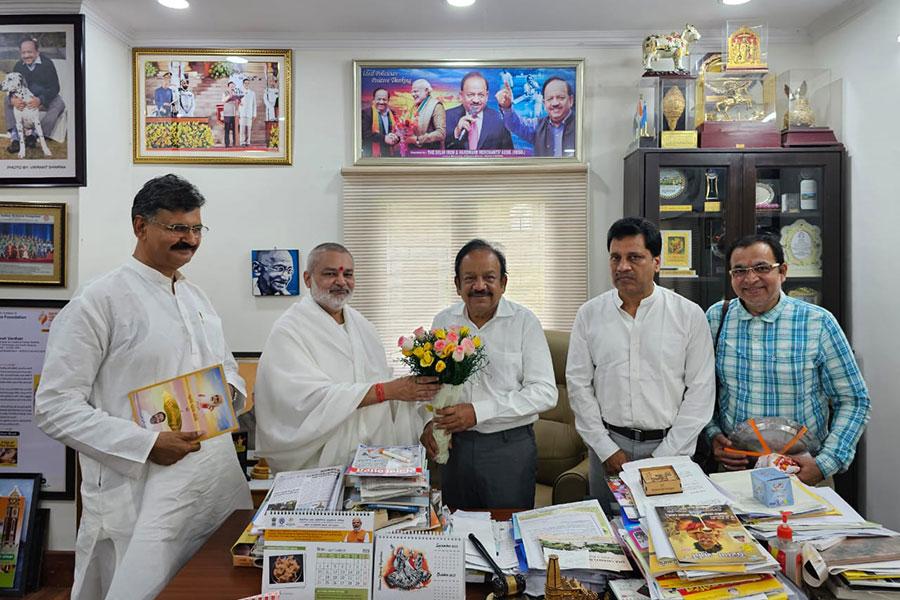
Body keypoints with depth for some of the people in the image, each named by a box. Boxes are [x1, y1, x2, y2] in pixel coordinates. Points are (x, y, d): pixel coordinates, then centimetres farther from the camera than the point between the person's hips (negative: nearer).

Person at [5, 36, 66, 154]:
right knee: (8, 100, -19)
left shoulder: (47, 63, -13)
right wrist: (13, 99, -32)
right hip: (25, 99, 4)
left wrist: (40, 100, -38)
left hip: (45, 100, -4)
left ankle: (34, 135, -33)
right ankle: (14, 136, -29)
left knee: (59, 104, -33)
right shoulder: (18, 66, -1)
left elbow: (55, 88, -19)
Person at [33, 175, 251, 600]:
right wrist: (146, 445, -19)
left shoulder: (197, 297, 13)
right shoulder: (99, 301, -9)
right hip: (140, 493, -7)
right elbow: (54, 407, -12)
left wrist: (231, 388, 1)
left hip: (220, 481, 7)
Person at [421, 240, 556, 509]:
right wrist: (429, 422, -3)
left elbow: (545, 392, -13)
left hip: (510, 446, -3)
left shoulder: (524, 321, -8)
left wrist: (478, 412, -19)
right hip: (455, 445, 3)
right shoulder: (443, 321, 4)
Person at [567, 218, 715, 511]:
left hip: (669, 446, -1)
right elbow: (579, 385, 1)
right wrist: (606, 449, -5)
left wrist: (665, 454, -8)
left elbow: (700, 391, -4)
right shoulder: (590, 314, 1)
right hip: (608, 444, 1)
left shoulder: (689, 315, -3)